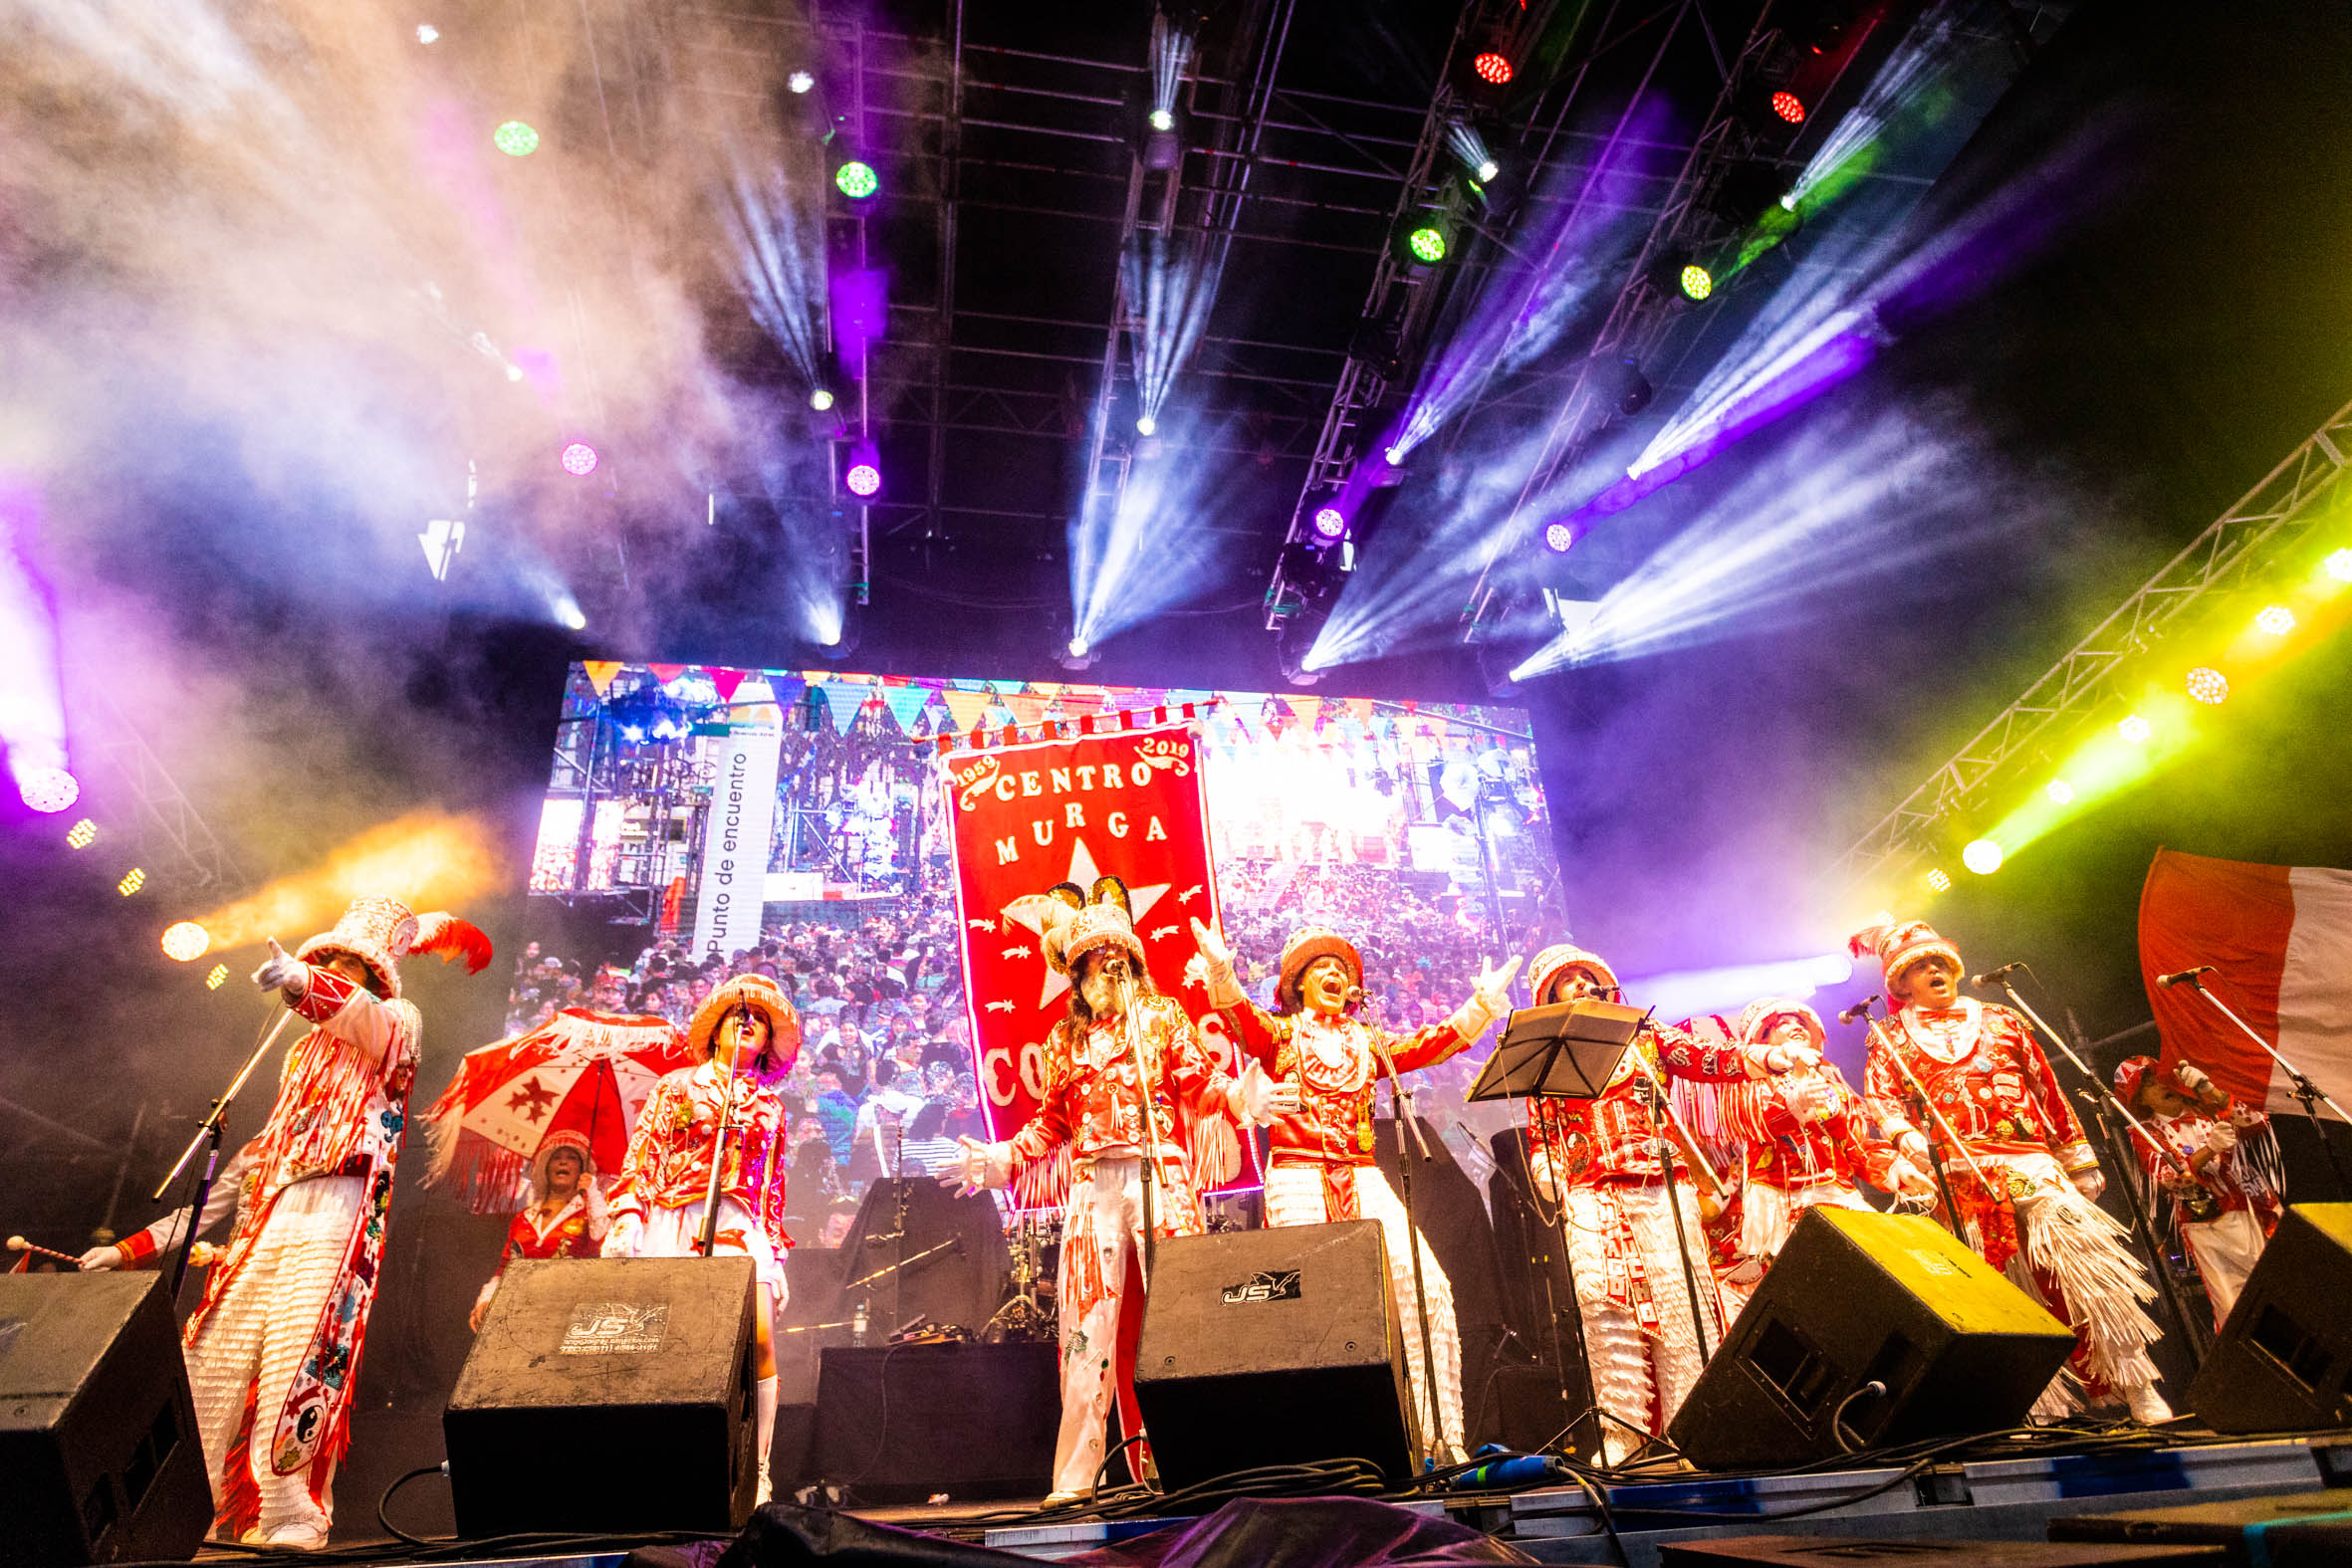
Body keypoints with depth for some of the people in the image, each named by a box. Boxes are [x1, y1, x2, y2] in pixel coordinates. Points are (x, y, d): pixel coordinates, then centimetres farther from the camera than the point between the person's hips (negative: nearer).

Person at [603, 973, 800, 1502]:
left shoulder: (769, 1104, 21)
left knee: (761, 1340, -15)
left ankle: (757, 1478, -11)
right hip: (673, 1219, -1)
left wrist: (775, 1257, 14)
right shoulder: (677, 1085, 15)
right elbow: (641, 1156, 7)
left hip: (739, 1227, 1)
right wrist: (627, 1218, -8)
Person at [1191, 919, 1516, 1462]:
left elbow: (1429, 1046, 13)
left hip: (1362, 1177, 4)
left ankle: (1441, 1436, -1)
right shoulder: (1279, 1031, 10)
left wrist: (1483, 1003, 4)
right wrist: (1220, 969, -31)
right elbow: (1240, 1017, -10)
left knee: (1427, 1286, -9)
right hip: (1298, 1177, -3)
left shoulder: (1366, 1040, 21)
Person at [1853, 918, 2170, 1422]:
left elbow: (2048, 1089, 19)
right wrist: (1905, 1136, -19)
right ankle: (2039, 1406, -1)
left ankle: (2138, 1389, -4)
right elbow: (1878, 1098, 1)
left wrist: (2080, 1159, 15)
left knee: (2080, 1256, -13)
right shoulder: (1892, 1040, 14)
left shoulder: (1999, 1020, 20)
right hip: (1960, 1173, -1)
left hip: (2032, 1162, 1)